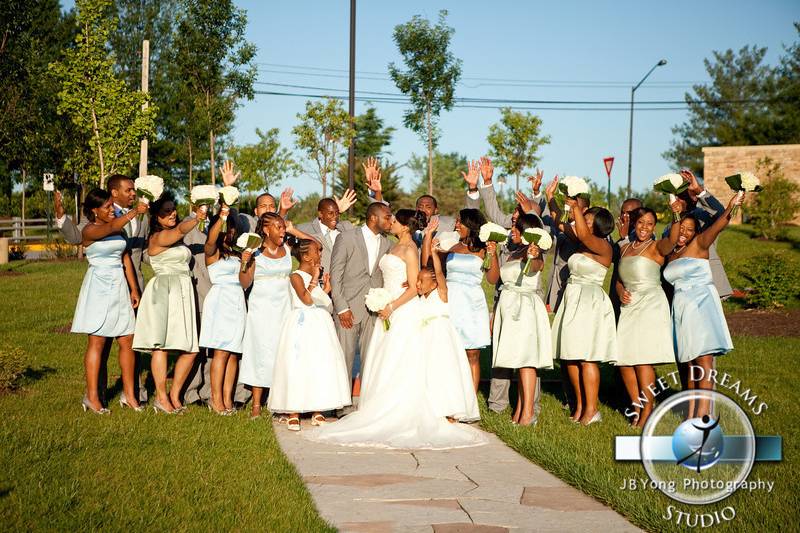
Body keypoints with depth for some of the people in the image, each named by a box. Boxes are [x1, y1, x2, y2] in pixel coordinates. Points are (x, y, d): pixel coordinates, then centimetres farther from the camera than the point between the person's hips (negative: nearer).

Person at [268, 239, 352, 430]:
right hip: (303, 324, -7)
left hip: (320, 324, 7)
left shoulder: (315, 276, 16)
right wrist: (314, 279, -15)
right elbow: (307, 299, -20)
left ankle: (318, 411, 12)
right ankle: (293, 413, -2)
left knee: (321, 366, 5)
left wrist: (325, 290, 11)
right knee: (298, 366, -7)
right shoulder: (296, 276, -7)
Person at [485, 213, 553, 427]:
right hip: (507, 306, 7)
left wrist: (534, 257, -49)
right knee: (517, 359, 5)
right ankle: (520, 408, 6)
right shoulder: (507, 252, 18)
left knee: (525, 360, -12)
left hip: (526, 307, -7)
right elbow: (492, 279, 15)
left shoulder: (534, 254, -4)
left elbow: (536, 267, -27)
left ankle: (528, 412, -13)